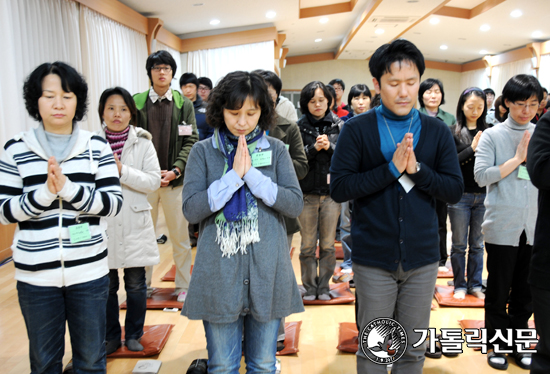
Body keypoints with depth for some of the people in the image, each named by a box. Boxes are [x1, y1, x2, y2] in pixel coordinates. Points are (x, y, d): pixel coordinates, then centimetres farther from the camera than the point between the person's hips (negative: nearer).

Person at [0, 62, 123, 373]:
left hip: (89, 270, 0)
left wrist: (68, 188, -21)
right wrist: (44, 193, -19)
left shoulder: (97, 146, 0)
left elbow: (114, 203, -7)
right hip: (36, 275, 0)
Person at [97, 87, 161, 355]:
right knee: (106, 286, 10)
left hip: (134, 225, 0)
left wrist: (122, 171, -17)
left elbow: (153, 181, -9)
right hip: (103, 225, 0)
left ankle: (133, 334, 29)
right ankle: (111, 336, 29)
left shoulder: (142, 143, 0)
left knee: (135, 285, 11)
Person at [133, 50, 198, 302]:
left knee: (180, 237, 8)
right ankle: (144, 285, 26)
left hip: (175, 179, 0)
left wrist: (176, 170, -12)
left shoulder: (184, 104, 5)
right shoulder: (137, 102, 3)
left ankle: (183, 286, 23)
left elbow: (190, 141, 0)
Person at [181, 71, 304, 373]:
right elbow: (191, 210, -9)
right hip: (219, 272, -1)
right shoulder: (204, 151, 0)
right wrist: (234, 175, -15)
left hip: (267, 271, 1)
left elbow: (295, 204, -6)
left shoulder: (276, 150, 3)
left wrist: (252, 174, -14)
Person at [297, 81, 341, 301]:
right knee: (308, 245, 6)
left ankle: (324, 287, 21)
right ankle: (309, 287, 20)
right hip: (307, 192, 0)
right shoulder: (299, 127, 2)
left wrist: (330, 147, -16)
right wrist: (313, 148, -19)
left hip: (331, 192, 1)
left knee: (328, 245, 8)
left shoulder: (339, 125, 5)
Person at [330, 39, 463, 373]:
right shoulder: (357, 129, -5)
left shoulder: (438, 131, 2)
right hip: (374, 258, -2)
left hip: (422, 258, 2)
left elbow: (455, 191, -1)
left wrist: (416, 169, -17)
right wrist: (391, 168, -20)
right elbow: (339, 188, -12)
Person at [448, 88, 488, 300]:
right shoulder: (453, 132, -3)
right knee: (459, 244, 9)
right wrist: (472, 149, -17)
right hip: (460, 196, -2)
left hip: (483, 196, 2)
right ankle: (459, 285, 22)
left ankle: (475, 285, 25)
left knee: (477, 244, 13)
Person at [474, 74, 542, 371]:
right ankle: (497, 344, 26)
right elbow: (481, 176, -13)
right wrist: (517, 158, -13)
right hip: (502, 226, -3)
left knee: (527, 291, 14)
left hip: (535, 227, 3)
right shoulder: (493, 135, -2)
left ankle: (517, 344, 31)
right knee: (498, 291, 9)